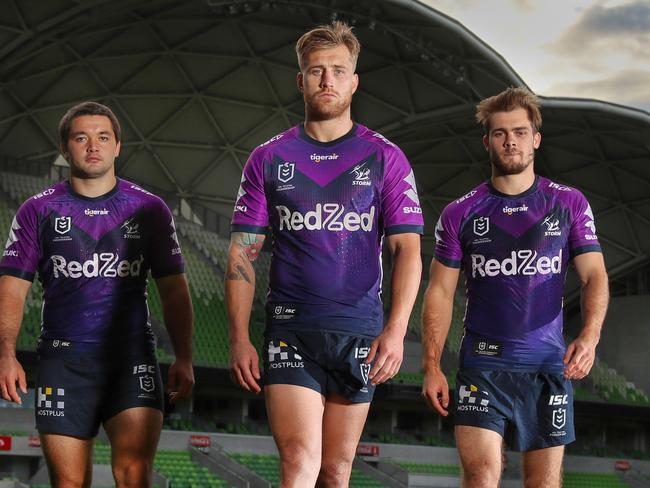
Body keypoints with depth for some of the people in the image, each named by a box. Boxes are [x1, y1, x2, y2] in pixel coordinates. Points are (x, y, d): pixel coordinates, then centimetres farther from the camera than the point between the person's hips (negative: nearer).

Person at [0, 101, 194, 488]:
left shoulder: (149, 210, 10)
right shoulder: (39, 211, 9)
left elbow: (174, 291, 9)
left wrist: (184, 358, -3)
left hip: (132, 356, -1)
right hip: (63, 359, 1)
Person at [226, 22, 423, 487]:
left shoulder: (386, 158, 5)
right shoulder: (269, 159, 7)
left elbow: (407, 248, -1)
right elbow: (242, 253, 7)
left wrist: (396, 330, -14)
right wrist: (240, 338, -2)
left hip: (360, 333, 1)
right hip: (291, 330, -1)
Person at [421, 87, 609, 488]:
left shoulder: (569, 204, 6)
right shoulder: (461, 214, 5)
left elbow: (594, 275, 1)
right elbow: (441, 292, 6)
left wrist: (589, 336, -18)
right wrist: (432, 367, -3)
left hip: (548, 364, 1)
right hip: (483, 363, -1)